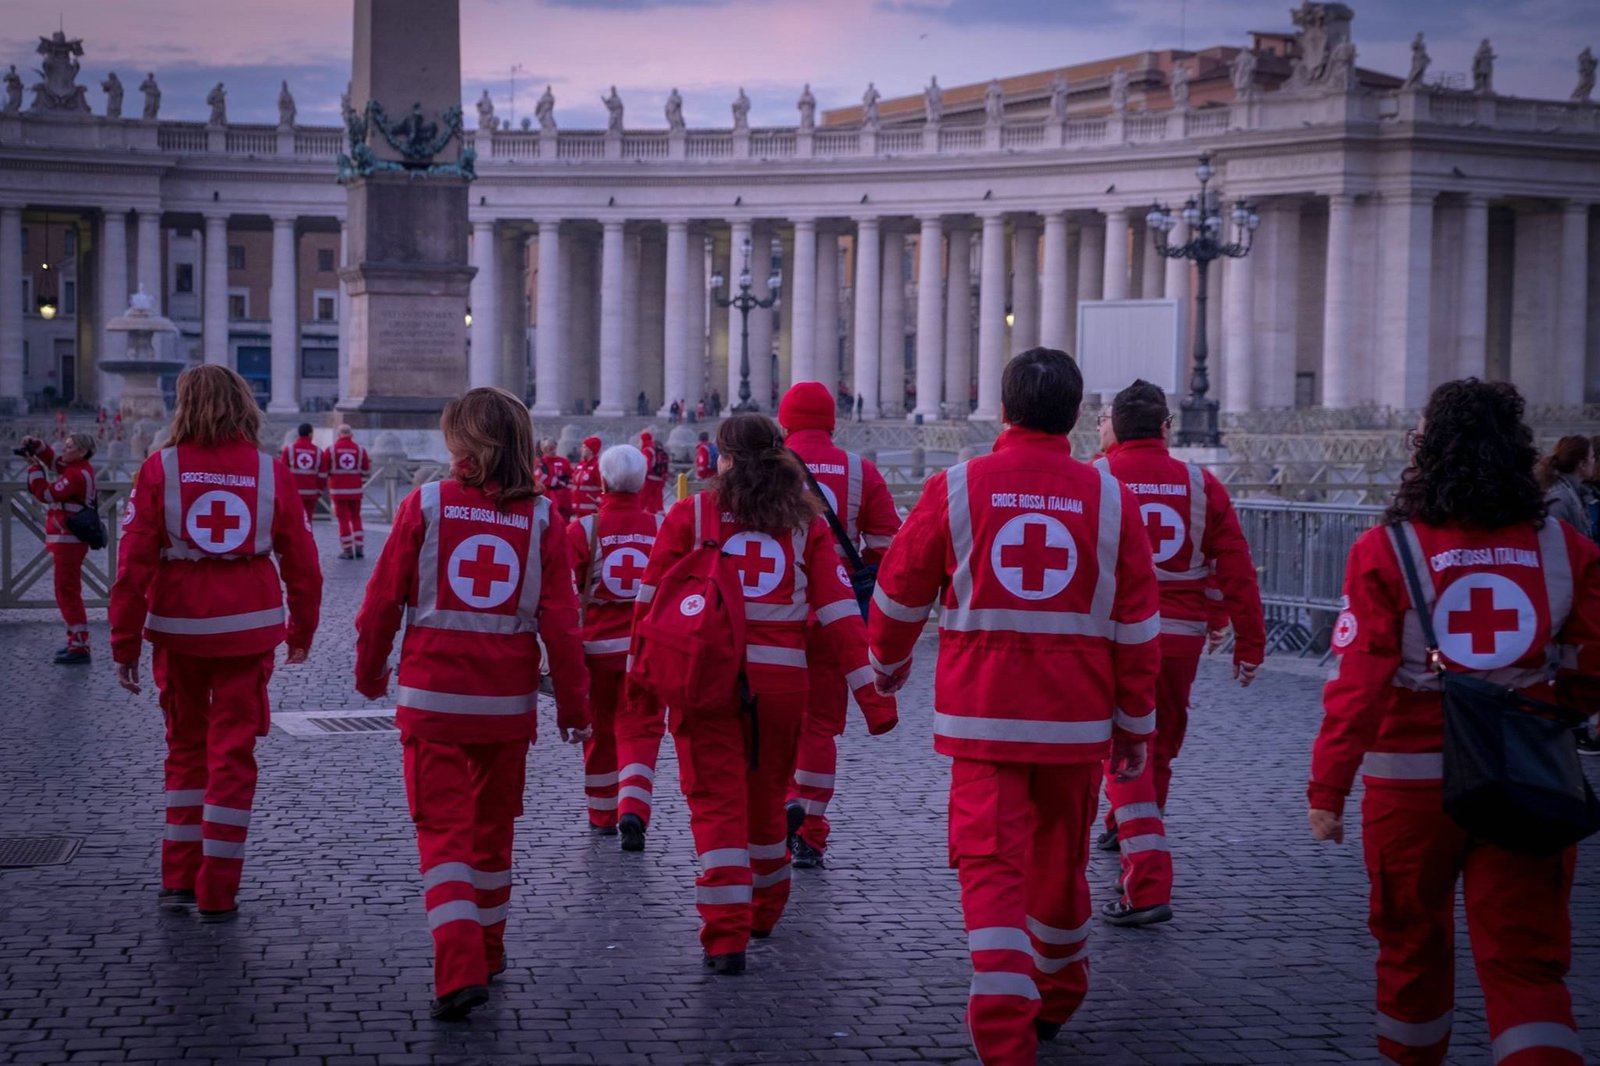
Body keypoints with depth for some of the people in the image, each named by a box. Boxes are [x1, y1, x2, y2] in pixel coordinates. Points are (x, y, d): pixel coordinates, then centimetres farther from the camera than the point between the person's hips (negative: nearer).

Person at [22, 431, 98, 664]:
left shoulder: (77, 475, -20)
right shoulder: (77, 468, 10)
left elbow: (46, 494, -21)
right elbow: (54, 460, 23)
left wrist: (33, 466, -13)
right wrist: (36, 446, 4)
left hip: (68, 541, -11)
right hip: (67, 540, 11)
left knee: (67, 593, -10)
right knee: (67, 592, 18)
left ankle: (80, 647, -11)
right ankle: (77, 641, 25)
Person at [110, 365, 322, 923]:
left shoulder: (160, 469, -5)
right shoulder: (271, 473, -1)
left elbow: (134, 561, -8)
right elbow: (301, 562, 4)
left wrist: (125, 643, -2)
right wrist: (301, 631, 18)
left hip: (177, 628, 0)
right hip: (247, 631, 0)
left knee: (186, 748, 18)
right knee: (232, 755, 6)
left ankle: (179, 878, 20)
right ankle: (216, 892, 6)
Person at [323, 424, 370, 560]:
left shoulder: (331, 450, -4)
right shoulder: (360, 450, 1)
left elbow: (324, 471, -1)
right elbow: (366, 471, 3)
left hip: (338, 489, -2)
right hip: (356, 489, 2)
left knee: (343, 519, 2)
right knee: (356, 517, 15)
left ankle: (347, 550, 1)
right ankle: (359, 547, 12)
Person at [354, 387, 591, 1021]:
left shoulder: (426, 504, -6)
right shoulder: (542, 518, -1)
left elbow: (383, 599, -2)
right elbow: (560, 620, -2)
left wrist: (370, 670, 15)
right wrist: (574, 703, 7)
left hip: (431, 695, -2)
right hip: (508, 700, 2)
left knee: (444, 829, 0)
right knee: (493, 826, 19)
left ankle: (461, 970, -15)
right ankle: (487, 953, 33)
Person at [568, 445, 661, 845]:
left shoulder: (582, 529, -7)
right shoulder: (662, 528, -2)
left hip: (597, 645, 0)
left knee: (600, 732, 15)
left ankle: (603, 816, 26)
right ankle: (635, 811, -16)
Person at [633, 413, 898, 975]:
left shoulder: (689, 516, 1)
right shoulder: (805, 523, 4)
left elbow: (652, 600, 0)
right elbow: (840, 609, -2)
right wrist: (871, 691, -4)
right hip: (781, 680, 2)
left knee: (717, 802, 1)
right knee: (766, 797, 20)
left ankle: (726, 932, -8)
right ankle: (764, 911, 39)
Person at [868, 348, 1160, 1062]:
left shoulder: (956, 487, -3)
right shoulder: (1110, 498, 0)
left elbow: (899, 591, 7)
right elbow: (1137, 625, 1)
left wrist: (888, 658, 27)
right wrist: (1136, 724, 11)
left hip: (981, 714, -2)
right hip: (1077, 717, 2)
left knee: (991, 864, -3)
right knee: (1060, 857, 19)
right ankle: (1056, 1000, 38)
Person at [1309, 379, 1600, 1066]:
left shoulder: (1386, 550, -10)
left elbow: (1360, 683, -13)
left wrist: (1327, 788, -8)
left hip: (1413, 780, -1)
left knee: (1413, 941, 18)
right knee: (1524, 958, 3)